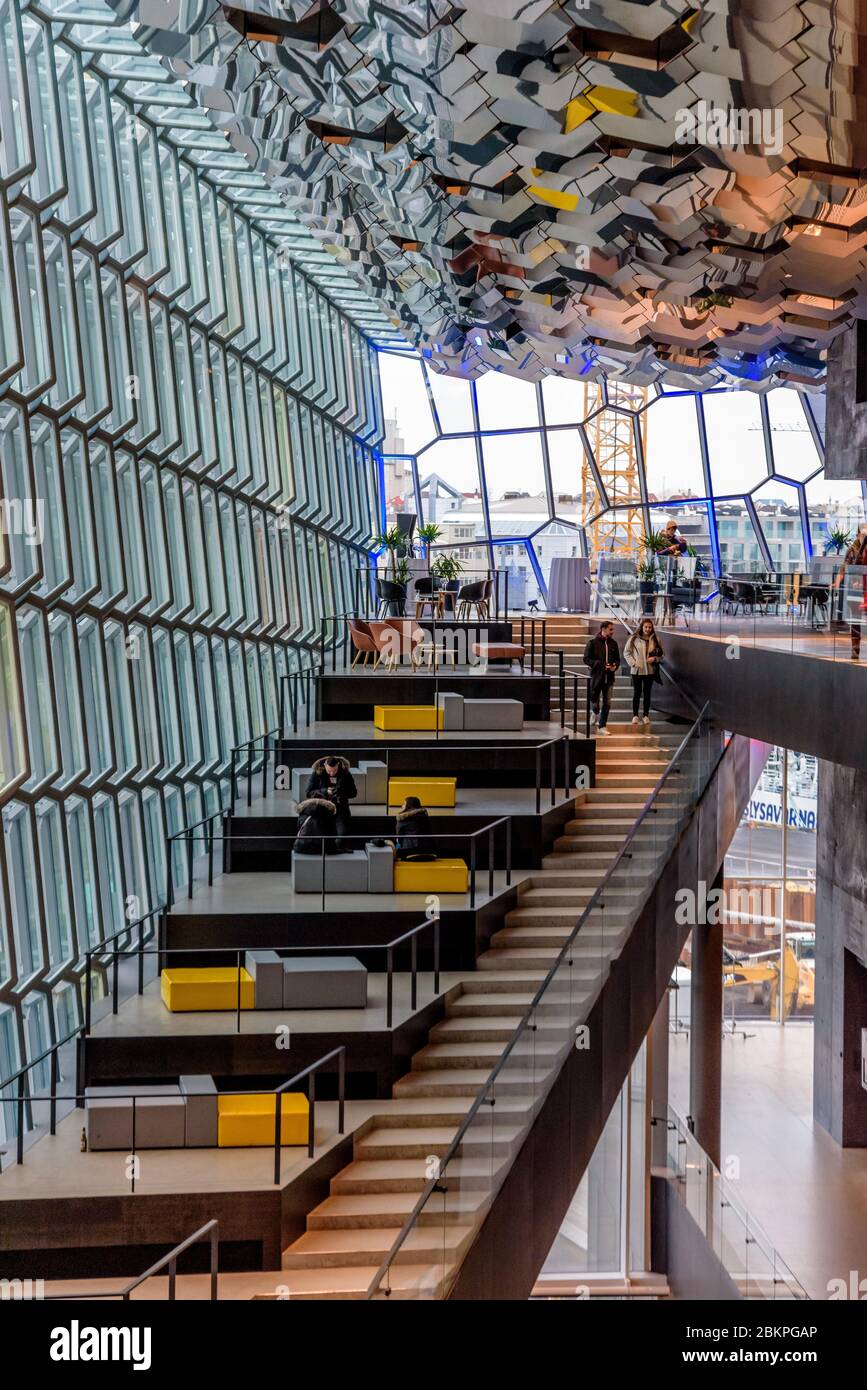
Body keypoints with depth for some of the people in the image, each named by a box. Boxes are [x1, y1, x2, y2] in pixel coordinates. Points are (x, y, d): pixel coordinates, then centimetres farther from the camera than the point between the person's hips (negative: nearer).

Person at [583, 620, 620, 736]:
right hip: (596, 676, -3)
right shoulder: (593, 643, -6)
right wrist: (601, 665, -17)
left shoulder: (613, 644, 8)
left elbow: (617, 659, 17)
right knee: (594, 700, 6)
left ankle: (602, 726, 10)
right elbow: (587, 659, -8)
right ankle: (595, 713, 40)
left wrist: (615, 666, -6)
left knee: (607, 703, 2)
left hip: (609, 677, 3)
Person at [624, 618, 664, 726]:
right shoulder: (634, 639, -4)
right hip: (637, 671, -2)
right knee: (637, 693, 4)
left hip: (650, 670, 2)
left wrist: (655, 658, -10)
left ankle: (646, 715, 17)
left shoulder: (655, 639, 3)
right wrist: (633, 663, -10)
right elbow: (626, 652, 1)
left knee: (647, 693, 9)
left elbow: (661, 654, 10)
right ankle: (635, 715, 12)